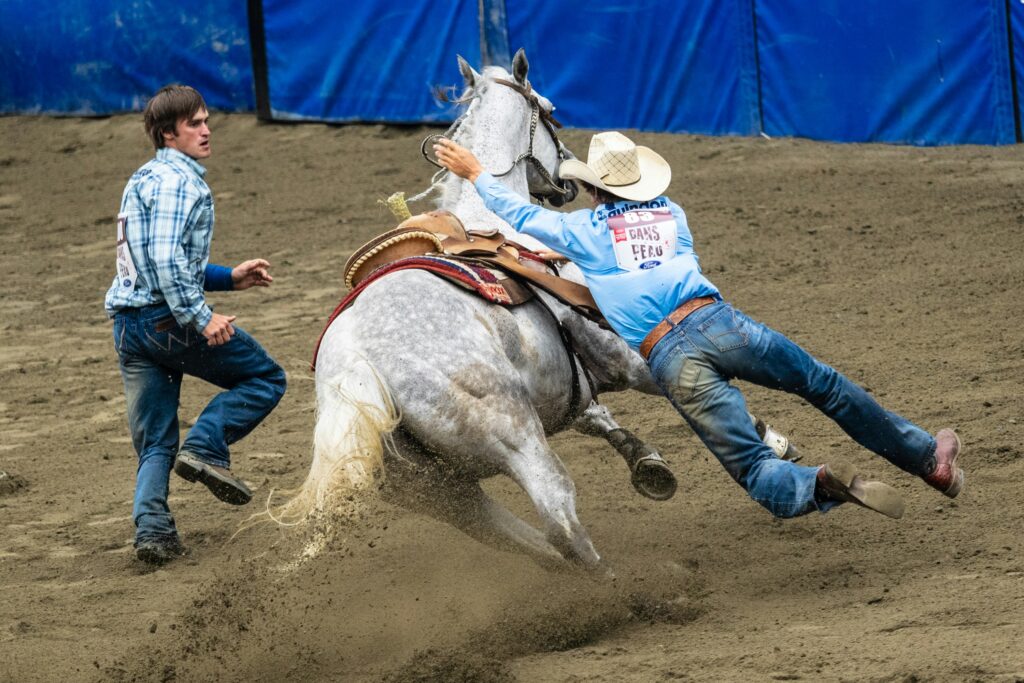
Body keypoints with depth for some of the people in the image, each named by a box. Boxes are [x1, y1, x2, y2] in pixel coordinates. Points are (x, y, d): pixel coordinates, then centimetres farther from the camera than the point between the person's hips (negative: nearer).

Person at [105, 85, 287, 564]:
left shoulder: (146, 180, 22)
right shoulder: (176, 182, -11)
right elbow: (167, 261, -22)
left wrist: (229, 278, 21)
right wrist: (201, 318, -22)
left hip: (128, 325, 9)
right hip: (168, 320, -9)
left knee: (154, 443, 11)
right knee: (266, 378, 6)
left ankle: (152, 526, -3)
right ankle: (207, 446, -9)